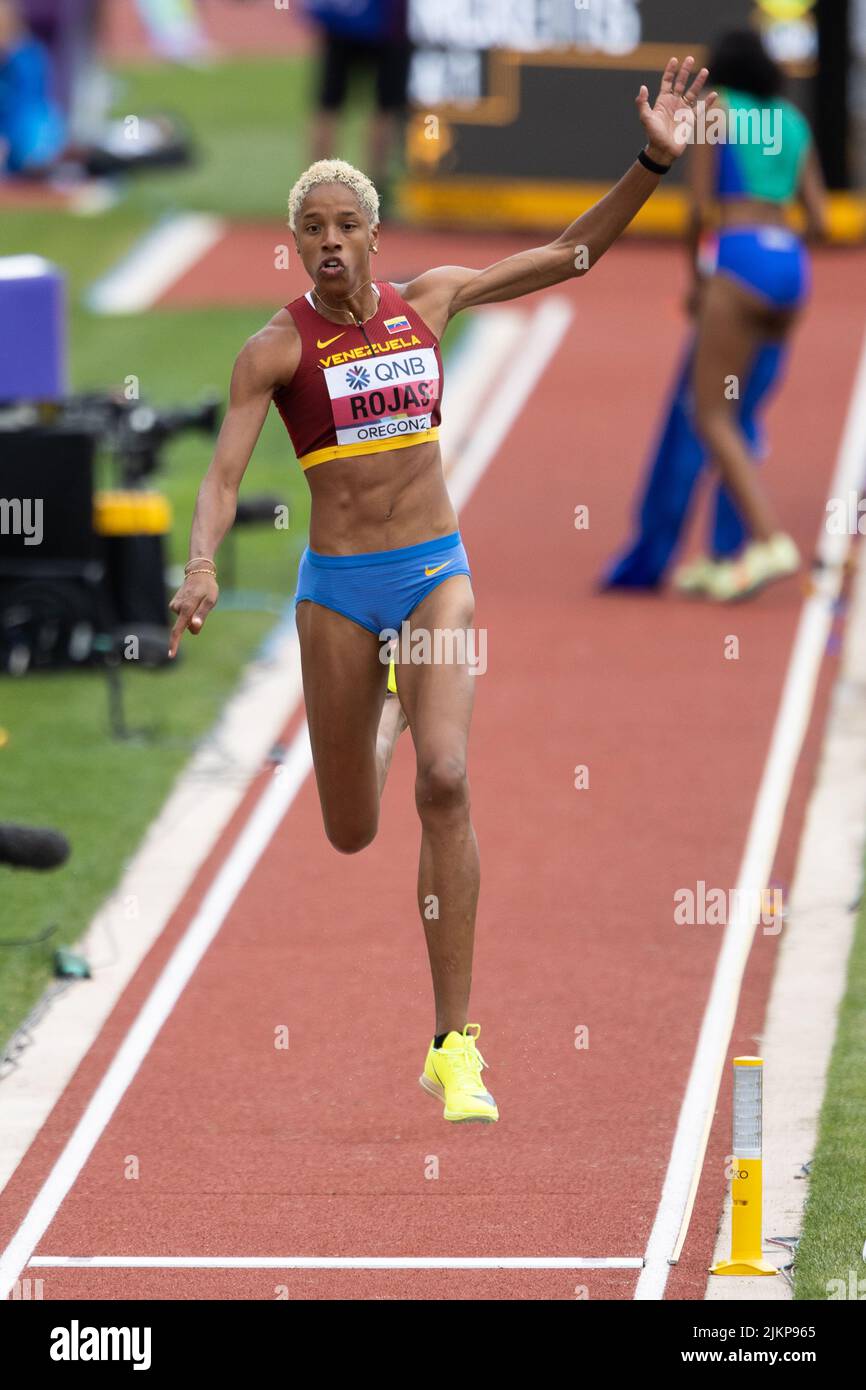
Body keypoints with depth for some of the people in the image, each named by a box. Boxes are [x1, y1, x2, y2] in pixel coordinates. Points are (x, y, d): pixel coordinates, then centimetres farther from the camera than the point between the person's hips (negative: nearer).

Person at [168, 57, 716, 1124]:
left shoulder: (429, 300, 3)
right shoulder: (278, 347, -7)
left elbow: (570, 254, 11)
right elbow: (224, 474, -15)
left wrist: (654, 164, 2)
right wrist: (201, 567, -34)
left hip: (436, 571, 1)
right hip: (337, 585, -1)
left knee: (445, 780, -22)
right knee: (351, 836, 11)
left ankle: (454, 1045, -18)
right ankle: (381, 716, 54)